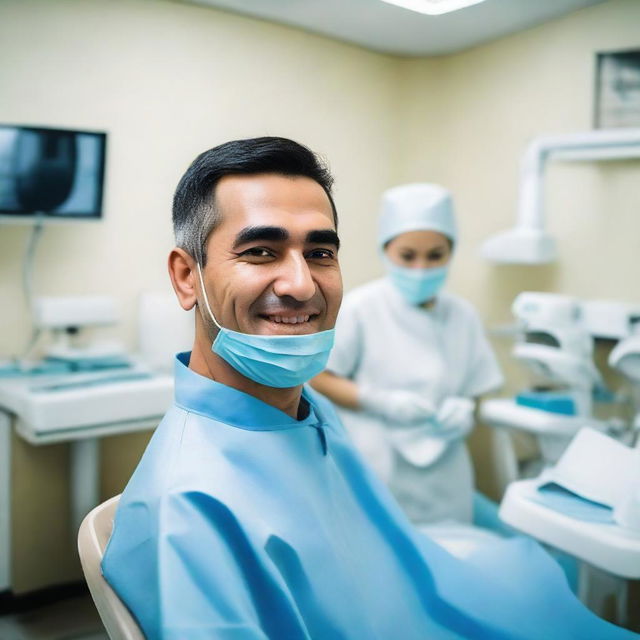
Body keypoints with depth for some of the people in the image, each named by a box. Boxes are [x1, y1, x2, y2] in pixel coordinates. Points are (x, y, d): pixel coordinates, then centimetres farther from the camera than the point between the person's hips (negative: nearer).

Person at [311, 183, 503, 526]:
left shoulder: (463, 315, 3)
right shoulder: (359, 308, -9)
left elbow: (472, 392, 11)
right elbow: (319, 379, -5)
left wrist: (464, 412, -10)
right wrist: (381, 401, -17)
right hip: (376, 476, -3)